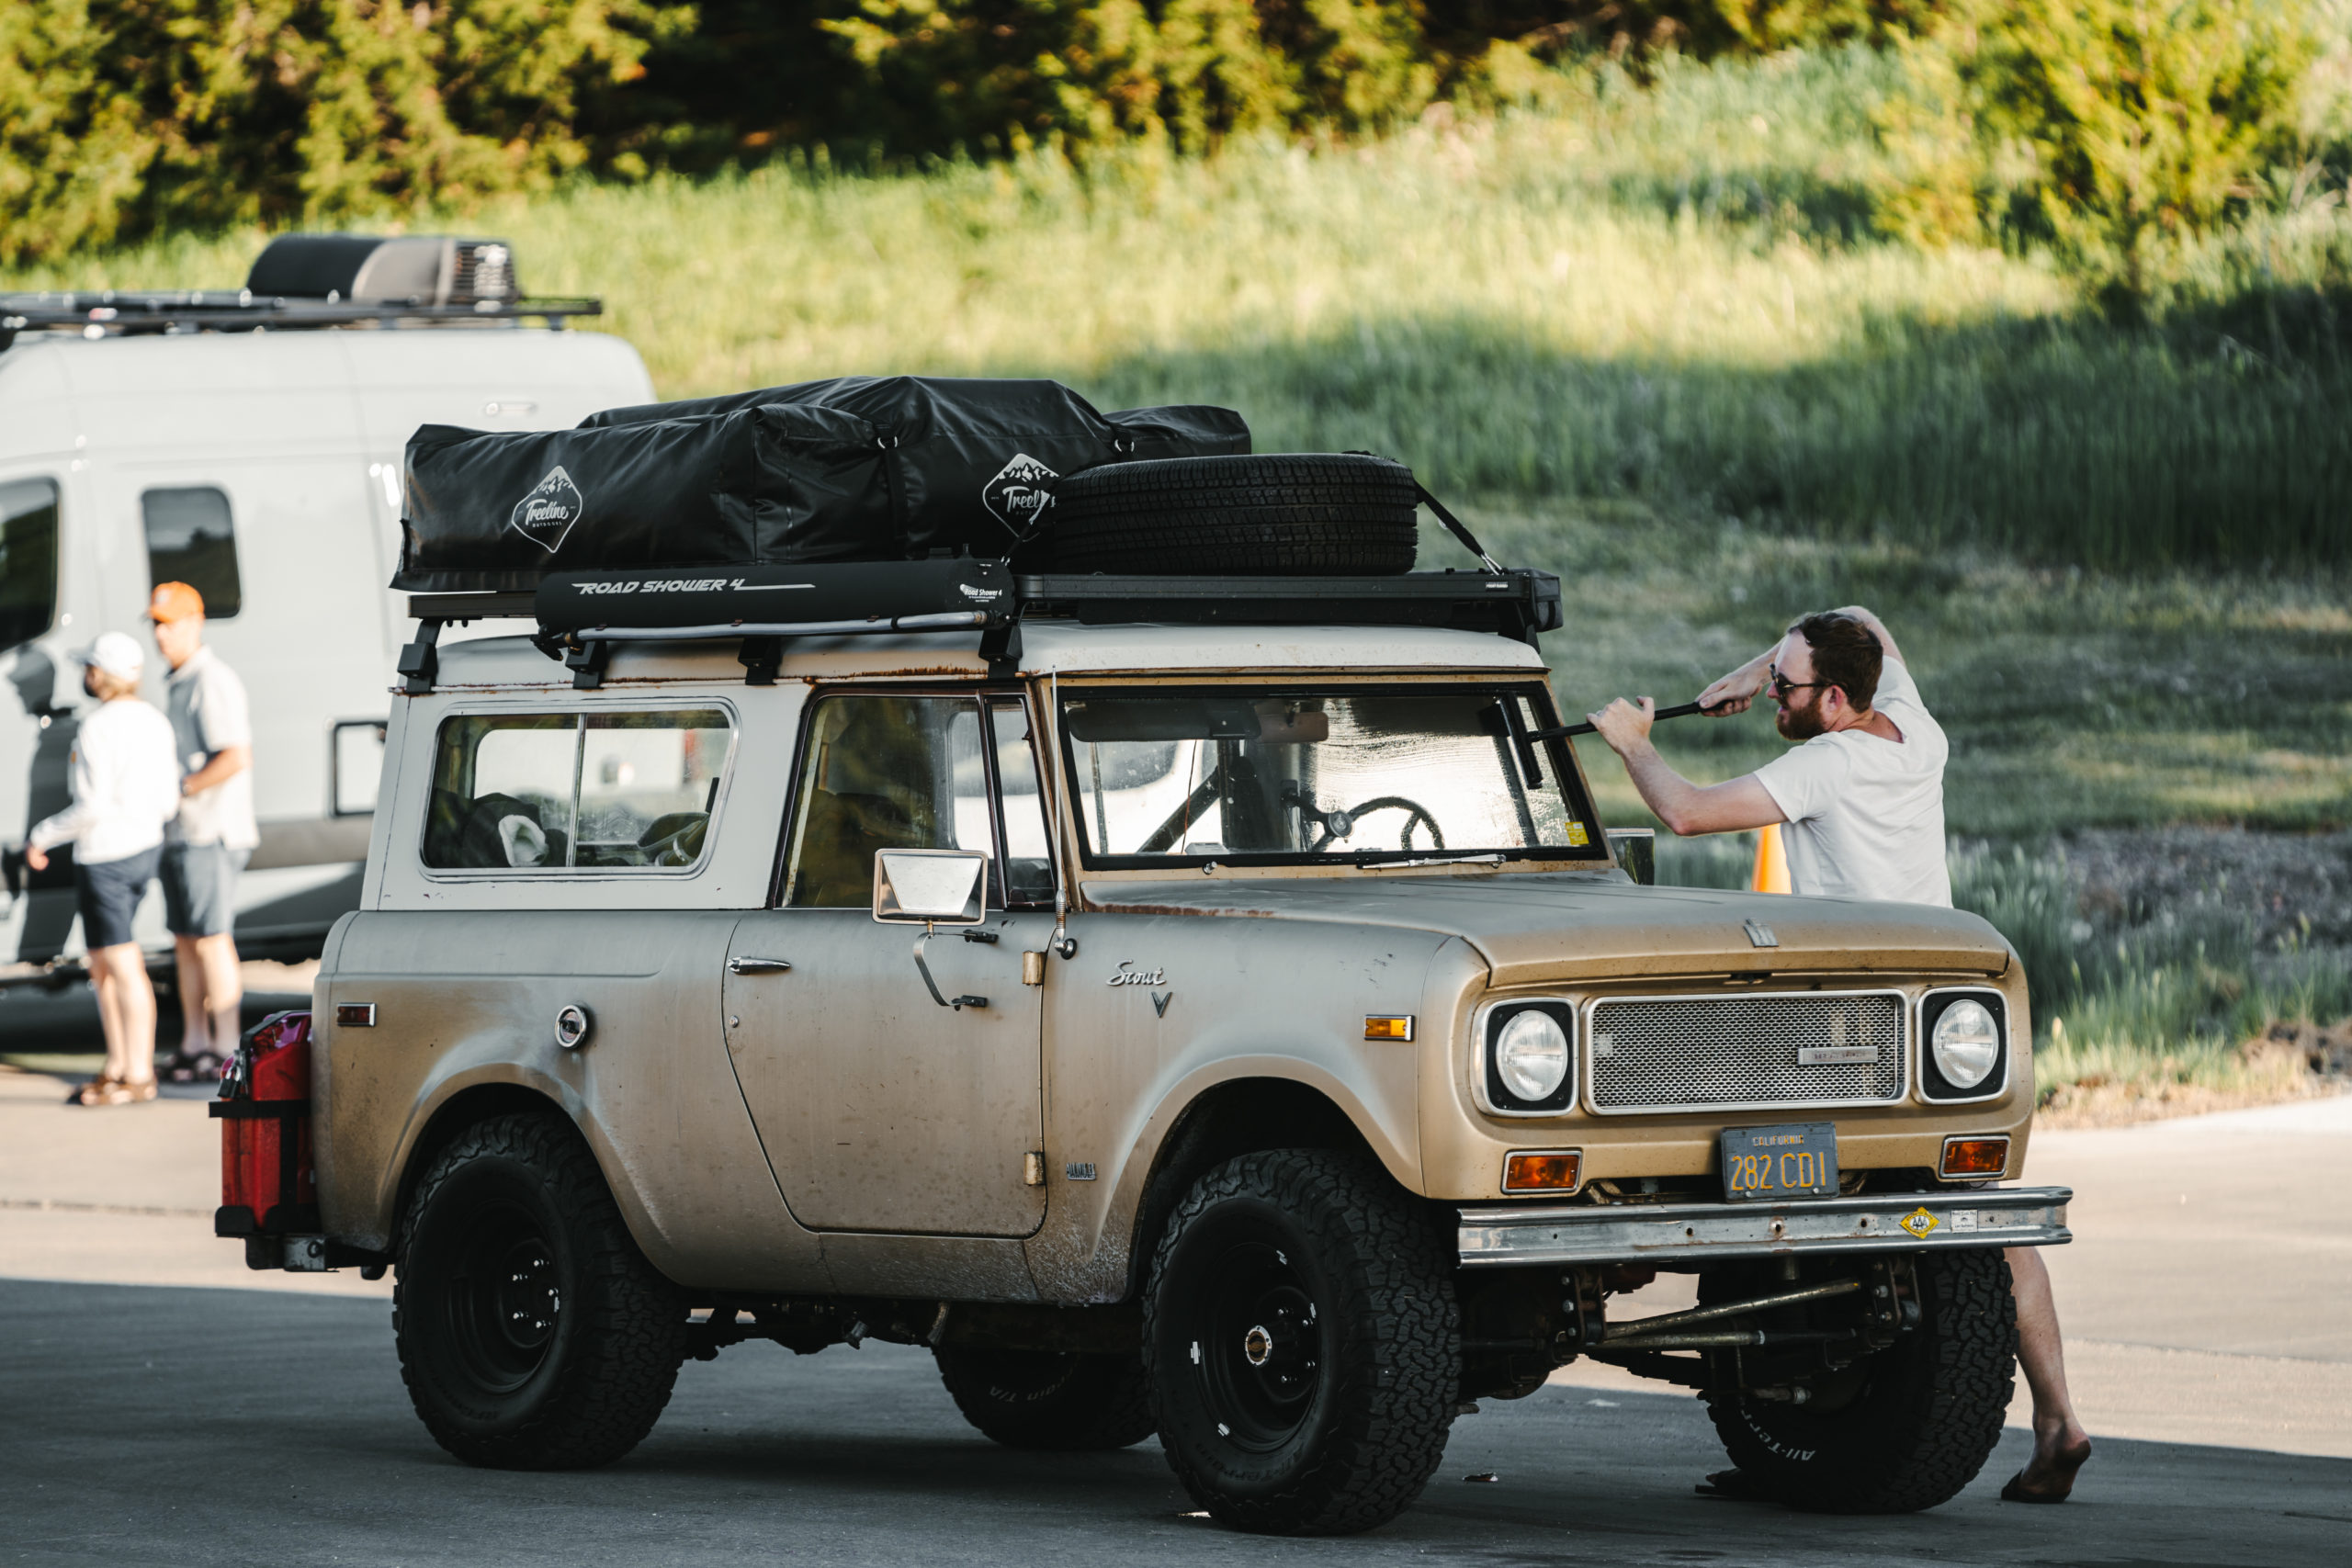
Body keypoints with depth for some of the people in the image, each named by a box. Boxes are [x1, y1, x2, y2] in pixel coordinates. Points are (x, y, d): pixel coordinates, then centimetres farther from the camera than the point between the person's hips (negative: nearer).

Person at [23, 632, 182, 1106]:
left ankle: (138, 1076, -1)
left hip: (105, 854, -9)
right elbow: (167, 801, 9)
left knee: (123, 968, -4)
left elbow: (93, 806, -21)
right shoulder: (155, 723, 7)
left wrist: (41, 836, -9)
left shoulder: (98, 729, -18)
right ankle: (117, 1066, 20)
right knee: (102, 965, 17)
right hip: (145, 850, 9)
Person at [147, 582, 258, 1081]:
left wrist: (182, 790, -18)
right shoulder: (174, 684, 17)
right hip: (181, 834, 10)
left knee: (210, 938, -8)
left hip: (211, 833, -10)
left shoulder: (214, 683, -14)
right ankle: (194, 1045, 15)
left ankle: (225, 1050, -6)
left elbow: (236, 757, -22)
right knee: (186, 940, 10)